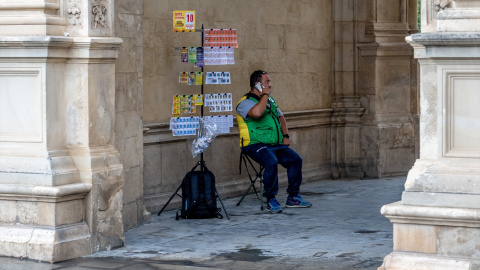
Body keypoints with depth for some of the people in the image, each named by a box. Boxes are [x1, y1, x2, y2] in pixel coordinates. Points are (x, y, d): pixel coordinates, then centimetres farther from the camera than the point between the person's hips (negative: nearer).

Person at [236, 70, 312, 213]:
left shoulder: (270, 100, 19)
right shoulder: (245, 102, -8)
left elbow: (281, 117, 31)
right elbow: (256, 113, -31)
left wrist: (286, 136, 14)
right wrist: (265, 94, -17)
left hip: (275, 144, 8)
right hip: (255, 145, -8)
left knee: (295, 159, -9)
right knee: (272, 162, -33)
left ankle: (293, 197, 1)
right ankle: (271, 200, -20)